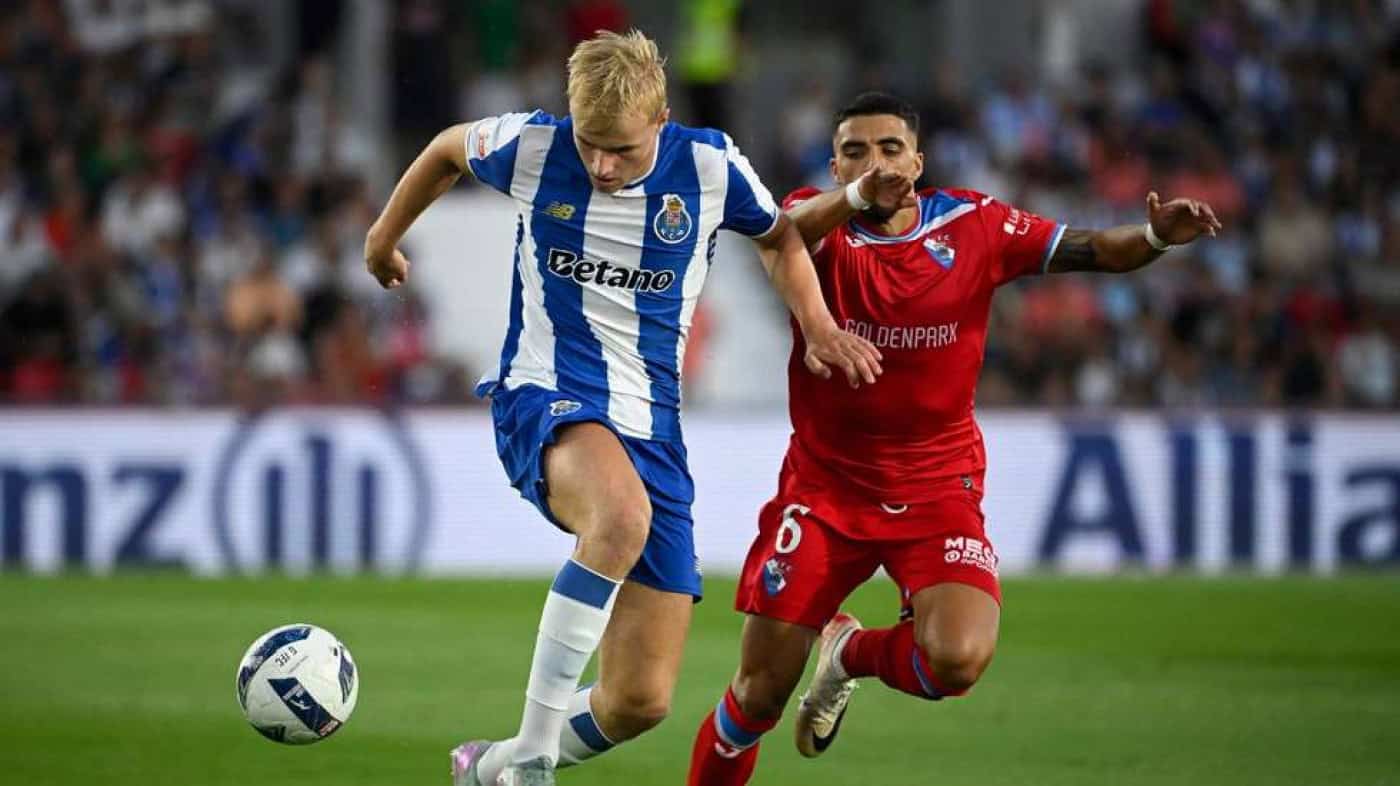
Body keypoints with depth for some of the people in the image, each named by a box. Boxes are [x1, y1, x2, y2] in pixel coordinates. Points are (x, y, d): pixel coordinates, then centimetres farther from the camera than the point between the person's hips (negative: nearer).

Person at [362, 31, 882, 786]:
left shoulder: (710, 166, -4)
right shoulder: (530, 147, -6)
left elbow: (779, 238, 18)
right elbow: (448, 150, 17)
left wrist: (818, 328, 4)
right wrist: (384, 236, 30)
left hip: (649, 430, 3)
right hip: (544, 401, -3)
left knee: (641, 700, -3)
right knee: (623, 516, -41)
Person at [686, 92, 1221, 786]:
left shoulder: (972, 225, -4)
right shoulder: (821, 221, -10)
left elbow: (1089, 251, -7)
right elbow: (787, 233, -33)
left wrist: (1154, 236, -29)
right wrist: (856, 198, -55)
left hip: (937, 488, 1)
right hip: (824, 486, -1)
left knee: (958, 660, -23)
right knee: (758, 695, -1)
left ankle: (853, 655, 11)